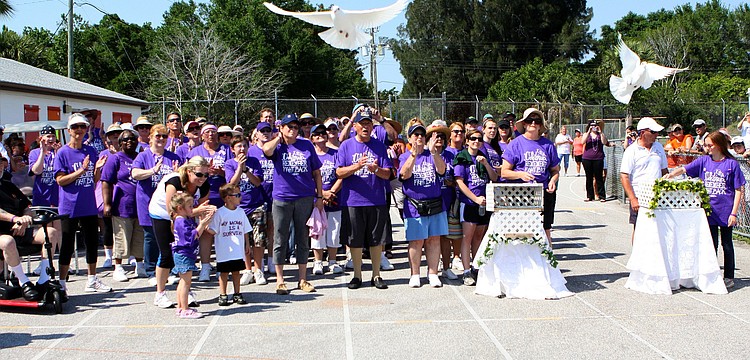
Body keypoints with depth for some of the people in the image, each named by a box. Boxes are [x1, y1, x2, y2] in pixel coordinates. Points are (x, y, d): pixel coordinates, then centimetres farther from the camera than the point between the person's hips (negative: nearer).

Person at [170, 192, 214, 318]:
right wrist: (202, 225, -25)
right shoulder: (181, 222, -18)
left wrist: (202, 221, 5)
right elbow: (191, 237, -25)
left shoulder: (188, 220, 13)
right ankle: (185, 310, -6)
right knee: (186, 281, -8)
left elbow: (196, 233, 15)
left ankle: (180, 307, 24)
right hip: (183, 255, -11)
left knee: (184, 281, 16)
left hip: (187, 255, 11)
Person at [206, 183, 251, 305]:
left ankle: (237, 294, 19)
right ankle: (223, 295, 13)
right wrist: (205, 226, -26)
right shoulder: (219, 213, -7)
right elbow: (213, 231, -7)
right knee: (224, 272, 4)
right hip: (224, 251, -4)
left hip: (238, 251, 4)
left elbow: (245, 231, 15)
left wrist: (247, 245, 14)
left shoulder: (240, 212, 7)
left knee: (236, 271, 11)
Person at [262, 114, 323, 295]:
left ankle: (303, 279, 18)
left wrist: (319, 196, 8)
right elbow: (266, 150, -22)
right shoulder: (277, 146, 4)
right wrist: (279, 137, -4)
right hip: (282, 198, -2)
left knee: (303, 239, 9)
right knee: (280, 239, 3)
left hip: (305, 198, 2)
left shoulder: (307, 145, 9)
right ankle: (280, 280, 13)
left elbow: (316, 172, 12)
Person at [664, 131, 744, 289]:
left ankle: (729, 277, 20)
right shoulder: (704, 161, 2)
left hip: (725, 211, -3)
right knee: (711, 244, 9)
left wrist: (734, 213, -9)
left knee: (727, 244, 9)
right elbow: (684, 169, -1)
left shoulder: (732, 164, -7)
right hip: (709, 210, 3)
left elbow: (738, 190, -5)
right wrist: (671, 174, -23)